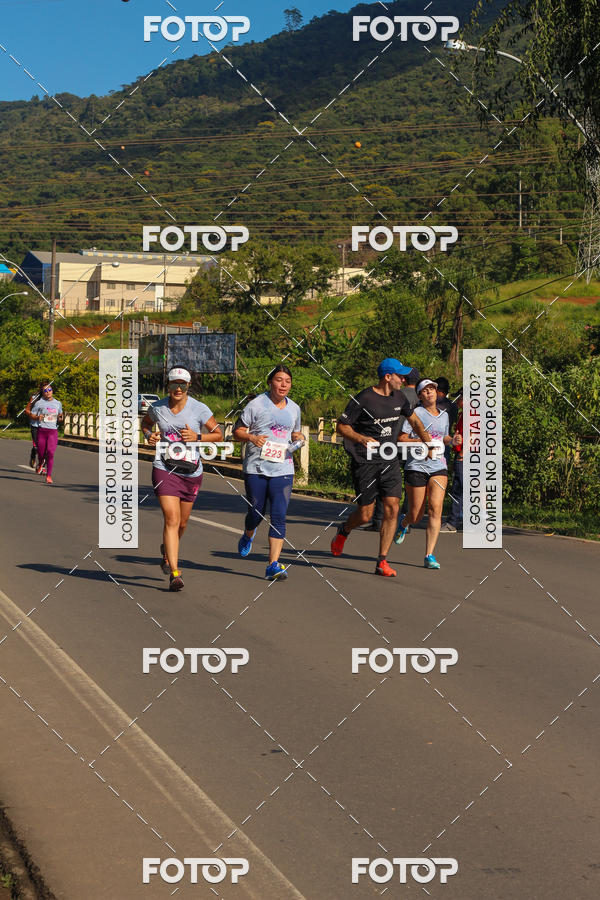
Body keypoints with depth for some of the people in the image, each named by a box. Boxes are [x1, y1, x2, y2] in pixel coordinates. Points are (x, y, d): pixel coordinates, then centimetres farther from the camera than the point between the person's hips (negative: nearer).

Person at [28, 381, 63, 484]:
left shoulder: (58, 403, 12)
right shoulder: (39, 403, 2)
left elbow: (60, 414, 25)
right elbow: (31, 415, 5)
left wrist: (60, 418, 2)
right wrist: (37, 417, -16)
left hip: (53, 431, 1)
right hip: (42, 430, -1)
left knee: (50, 453, -12)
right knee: (41, 452, 5)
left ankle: (49, 476, -9)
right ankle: (40, 464, 42)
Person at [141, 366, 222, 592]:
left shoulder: (199, 409, -5)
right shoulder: (157, 408, -1)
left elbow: (219, 435, 2)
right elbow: (145, 423, 21)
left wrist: (197, 437, -14)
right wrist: (149, 435, 0)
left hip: (191, 472, 1)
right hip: (164, 469, -1)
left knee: (182, 522, 14)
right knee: (171, 518, -16)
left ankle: (167, 550, 47)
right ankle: (174, 573, -17)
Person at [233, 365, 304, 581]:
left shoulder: (294, 408, 12)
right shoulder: (256, 404, -2)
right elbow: (238, 431, 2)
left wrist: (298, 438, 3)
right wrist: (251, 438, -18)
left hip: (283, 468, 2)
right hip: (256, 468, -2)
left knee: (279, 516, -9)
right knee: (256, 513, 6)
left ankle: (273, 565, -11)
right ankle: (248, 535, 43)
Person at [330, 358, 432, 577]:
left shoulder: (399, 398, 7)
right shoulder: (363, 399, -12)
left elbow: (414, 420, 25)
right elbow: (341, 426, -7)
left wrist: (429, 443, 17)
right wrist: (361, 438, -24)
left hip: (390, 462, 5)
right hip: (365, 463, -5)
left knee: (392, 509, -8)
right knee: (365, 515, 0)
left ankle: (382, 562, -1)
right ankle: (343, 531, 36)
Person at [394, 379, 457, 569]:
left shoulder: (444, 415, 14)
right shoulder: (415, 413, -3)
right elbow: (401, 438, -5)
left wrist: (451, 440, 7)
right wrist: (421, 441, -18)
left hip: (438, 467, 3)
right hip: (416, 466, -3)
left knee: (435, 508, -14)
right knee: (416, 516, 2)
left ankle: (429, 556, -12)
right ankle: (404, 523, 41)